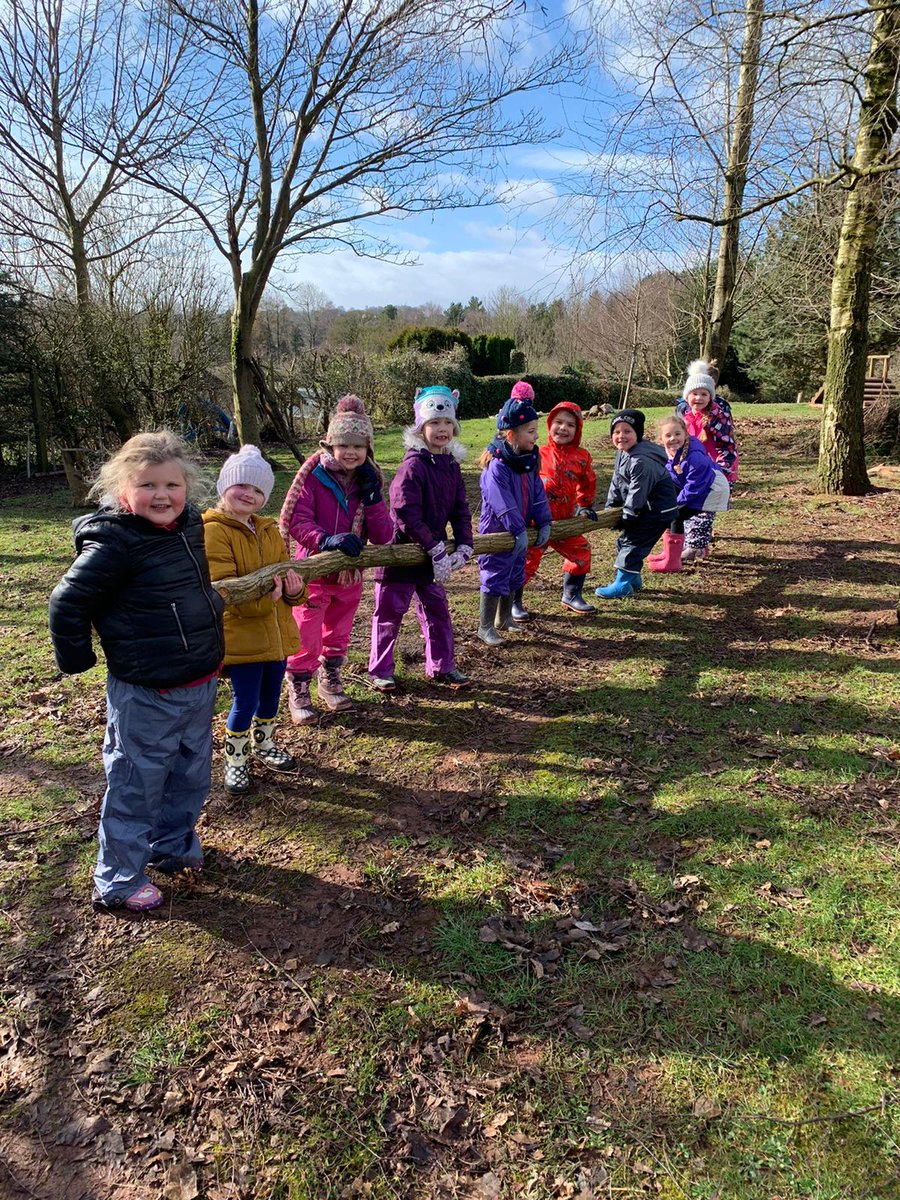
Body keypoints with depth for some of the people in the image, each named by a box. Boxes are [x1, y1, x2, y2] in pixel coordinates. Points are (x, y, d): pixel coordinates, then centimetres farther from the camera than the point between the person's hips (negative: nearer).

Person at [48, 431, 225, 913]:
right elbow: (67, 602, -16)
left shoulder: (188, 526, 2)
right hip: (146, 695, -7)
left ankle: (173, 846, 45)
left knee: (190, 775, 22)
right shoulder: (116, 543, -21)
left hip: (200, 684, 7)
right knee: (136, 786, 8)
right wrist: (76, 660, -8)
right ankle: (118, 881, 27)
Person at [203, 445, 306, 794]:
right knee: (245, 702, 1)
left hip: (276, 631, 7)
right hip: (241, 633, -7)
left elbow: (285, 572, 10)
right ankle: (235, 761, 22)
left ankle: (263, 745, 43)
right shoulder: (214, 531, -13)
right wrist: (263, 599, -29)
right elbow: (223, 586, -20)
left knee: (271, 697, 19)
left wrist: (294, 589, -13)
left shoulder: (269, 530, 10)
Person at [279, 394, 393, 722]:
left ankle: (329, 683, 42)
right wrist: (328, 539, -34)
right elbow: (295, 522, -19)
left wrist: (371, 495, -17)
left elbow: (383, 536, -6)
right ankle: (298, 694, 21)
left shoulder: (369, 480, 0)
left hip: (350, 574, 5)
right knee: (306, 640, 1)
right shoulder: (313, 475, -13)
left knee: (338, 636, 21)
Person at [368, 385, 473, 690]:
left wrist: (464, 546, -8)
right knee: (390, 612, 6)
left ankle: (442, 665, 29)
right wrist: (436, 550, -23)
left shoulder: (451, 465, 5)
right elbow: (406, 515, -24)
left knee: (437, 608, 15)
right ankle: (380, 670, 19)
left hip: (432, 552, 7)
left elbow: (460, 509, 6)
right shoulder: (413, 466, -19)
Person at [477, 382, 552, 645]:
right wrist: (518, 531, -29)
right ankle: (485, 627, 11)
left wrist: (544, 523, -5)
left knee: (514, 578, 19)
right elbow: (502, 502, -27)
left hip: (519, 533, 8)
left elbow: (538, 493, 4)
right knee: (495, 580, -1)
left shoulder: (530, 460, 4)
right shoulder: (496, 465, -23)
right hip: (497, 533, -8)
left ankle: (504, 618, 37)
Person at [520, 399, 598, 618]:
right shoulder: (539, 454, -6)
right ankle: (513, 602, 11)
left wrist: (584, 506, 17)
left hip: (564, 521, 5)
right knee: (527, 559, -5)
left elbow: (588, 483, 20)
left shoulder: (581, 457, 3)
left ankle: (571, 596, 29)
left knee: (582, 553, 10)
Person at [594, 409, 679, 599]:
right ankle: (633, 579, 29)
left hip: (659, 510, -10)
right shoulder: (622, 454, 5)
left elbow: (637, 493, -25)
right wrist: (610, 506, 8)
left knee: (632, 542, -8)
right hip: (646, 508, 10)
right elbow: (616, 483, 13)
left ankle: (623, 584, 1)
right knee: (624, 540, 16)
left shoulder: (641, 461, -28)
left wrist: (627, 517, -17)